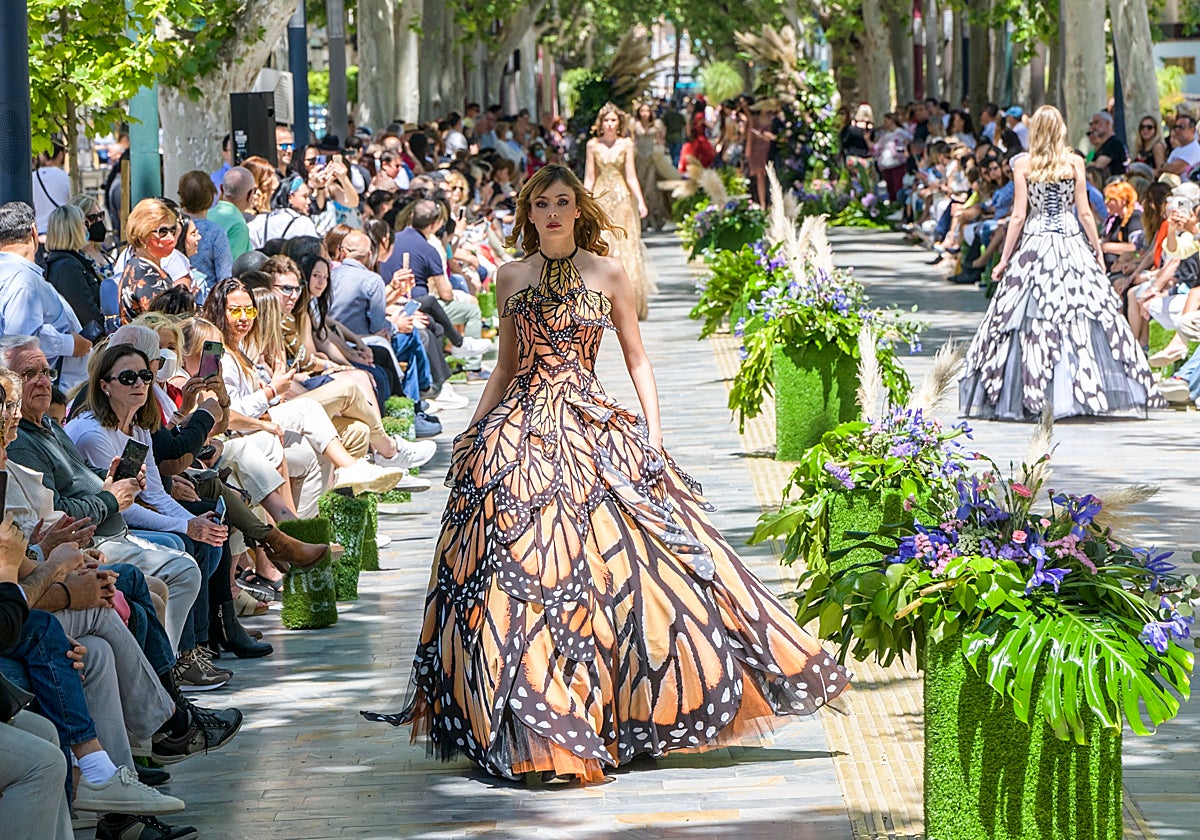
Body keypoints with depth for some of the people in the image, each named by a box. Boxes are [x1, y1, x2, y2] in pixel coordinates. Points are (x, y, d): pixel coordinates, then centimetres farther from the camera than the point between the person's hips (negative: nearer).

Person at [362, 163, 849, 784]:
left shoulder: (608, 275, 4)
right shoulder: (511, 278, 10)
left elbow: (638, 362, 6)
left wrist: (652, 434, -4)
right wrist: (472, 433, 10)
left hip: (592, 430, -1)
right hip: (517, 435, 2)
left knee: (613, 558, -8)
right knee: (515, 571, -5)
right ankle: (528, 723, 1)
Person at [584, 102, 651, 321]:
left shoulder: (626, 144, 2)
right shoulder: (593, 145, 3)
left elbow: (631, 176, 1)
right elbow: (589, 178, 5)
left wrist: (640, 202, -7)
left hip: (622, 198, 0)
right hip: (600, 199, 0)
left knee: (626, 250, -1)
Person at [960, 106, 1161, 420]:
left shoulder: (1023, 165, -3)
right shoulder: (1074, 162, -1)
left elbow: (1019, 216, -3)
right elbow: (1084, 213, 0)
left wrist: (1004, 259, 3)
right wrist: (1098, 251, 10)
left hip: (1033, 243, 0)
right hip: (1071, 245, 0)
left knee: (1031, 320, 1)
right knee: (1079, 320, 3)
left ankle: (1030, 396, 0)